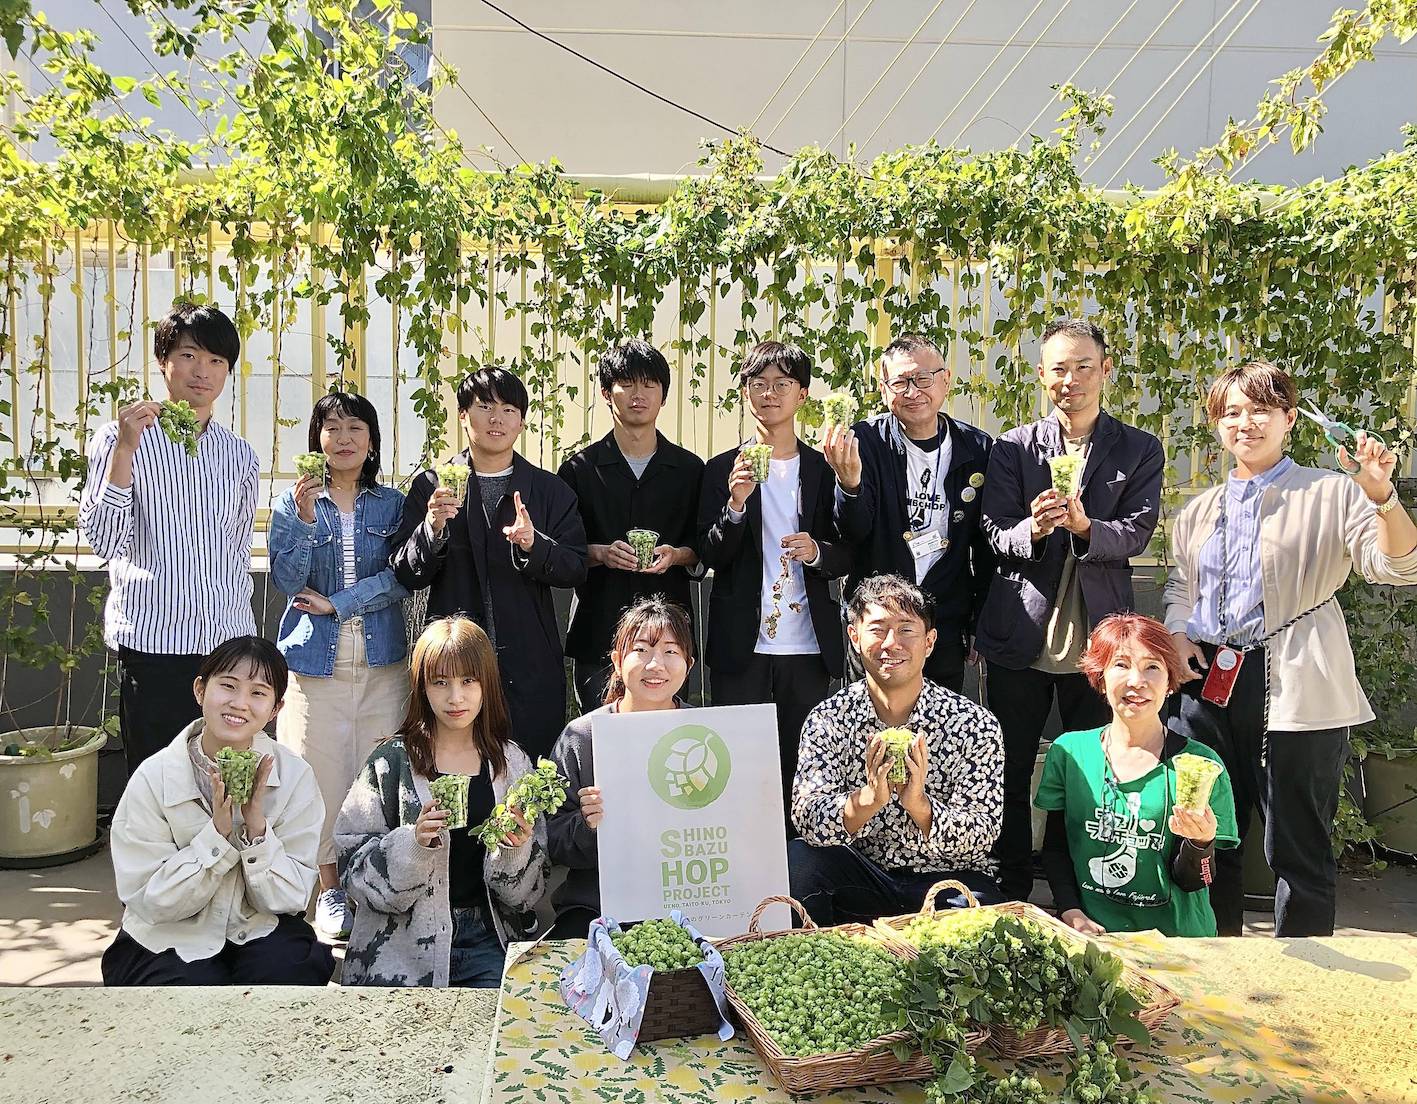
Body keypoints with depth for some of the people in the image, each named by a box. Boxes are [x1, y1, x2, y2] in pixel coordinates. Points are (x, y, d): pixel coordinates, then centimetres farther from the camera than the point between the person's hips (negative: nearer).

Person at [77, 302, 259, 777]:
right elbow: (104, 541, -12)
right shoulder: (120, 439, -1)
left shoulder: (241, 455, 11)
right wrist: (124, 449, -20)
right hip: (153, 643, -3)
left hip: (229, 640, 4)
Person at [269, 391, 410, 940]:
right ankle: (331, 891, 17)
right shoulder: (293, 502, 5)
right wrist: (305, 518, -17)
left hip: (382, 661, 1)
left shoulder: (392, 504, 7)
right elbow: (287, 580, -4)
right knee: (322, 775, 1)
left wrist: (335, 603, -10)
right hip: (316, 662, -1)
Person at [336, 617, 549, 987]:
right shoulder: (392, 762, 0)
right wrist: (412, 842, -19)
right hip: (403, 943, -1)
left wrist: (516, 849, -12)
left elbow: (528, 893, 8)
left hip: (486, 939, 2)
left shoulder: (512, 763, 7)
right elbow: (353, 866, -4)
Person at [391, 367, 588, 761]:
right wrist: (433, 528, -18)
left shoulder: (551, 490, 8)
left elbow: (575, 569, 0)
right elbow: (407, 575, 0)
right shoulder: (431, 485, 5)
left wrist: (533, 544, -19)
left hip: (530, 666, 1)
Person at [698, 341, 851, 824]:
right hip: (741, 646, -1)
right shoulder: (722, 470, 5)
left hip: (809, 646, 1)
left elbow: (849, 554, 10)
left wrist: (818, 551, -12)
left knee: (803, 769, 6)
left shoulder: (824, 470, 8)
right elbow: (711, 556, -1)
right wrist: (735, 505, -19)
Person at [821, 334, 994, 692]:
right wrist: (849, 483, -34)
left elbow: (986, 547, 7)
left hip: (947, 628, 2)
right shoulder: (866, 440, -6)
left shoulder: (977, 448, 0)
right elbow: (853, 534, -14)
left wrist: (980, 627, 8)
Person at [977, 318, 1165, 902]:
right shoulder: (1013, 447, 5)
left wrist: (1085, 526, -26)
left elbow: (1136, 534, -6)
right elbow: (995, 535, -4)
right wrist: (1032, 530, -25)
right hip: (1020, 635, 0)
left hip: (1097, 638, 0)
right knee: (1008, 774, 8)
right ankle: (1010, 895, 22)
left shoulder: (1140, 450, 6)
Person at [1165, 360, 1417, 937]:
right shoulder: (1200, 511, 14)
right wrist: (1177, 635, 4)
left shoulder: (1331, 494, -1)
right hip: (1208, 681, 5)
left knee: (1297, 843, 1)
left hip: (1294, 689, -5)